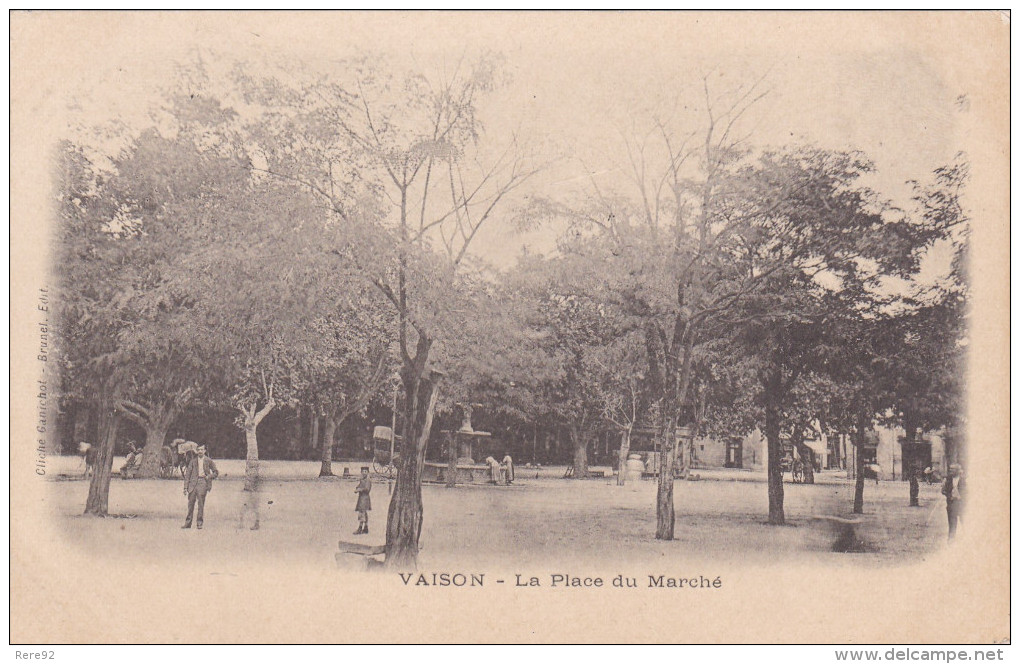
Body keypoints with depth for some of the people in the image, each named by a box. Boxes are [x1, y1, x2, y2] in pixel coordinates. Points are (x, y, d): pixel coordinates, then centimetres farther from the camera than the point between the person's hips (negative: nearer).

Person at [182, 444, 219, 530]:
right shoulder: (193, 461, 10)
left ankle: (199, 523, 1)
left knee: (201, 503, -5)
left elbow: (216, 472, 13)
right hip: (193, 482, 2)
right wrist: (185, 487, 4)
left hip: (203, 482, -2)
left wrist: (208, 477, -3)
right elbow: (187, 474, 10)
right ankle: (188, 522, 9)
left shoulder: (208, 461, 7)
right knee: (190, 502, 1)